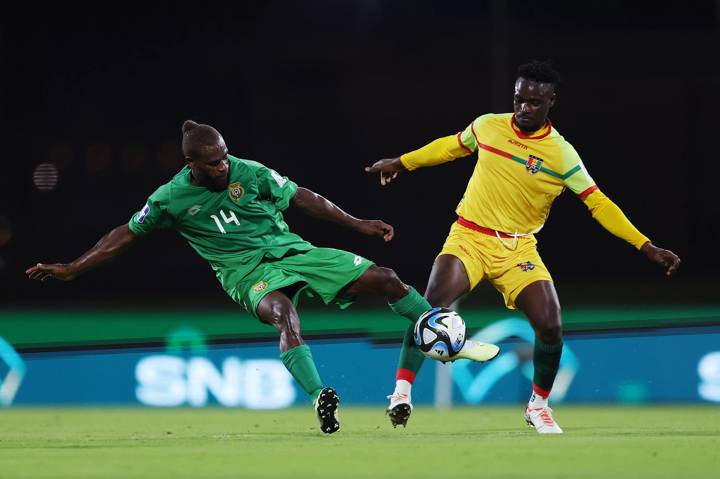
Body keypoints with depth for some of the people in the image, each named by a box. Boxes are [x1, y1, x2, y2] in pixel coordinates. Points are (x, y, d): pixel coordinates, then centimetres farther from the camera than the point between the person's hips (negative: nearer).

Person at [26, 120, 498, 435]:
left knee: (383, 278, -7)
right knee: (285, 314, -39)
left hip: (291, 250, 3)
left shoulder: (249, 173, -3)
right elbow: (126, 235, 4)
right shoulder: (172, 198, -6)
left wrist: (357, 223, 7)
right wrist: (71, 269, 0)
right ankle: (321, 400, -51)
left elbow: (301, 197, 7)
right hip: (247, 271, -3)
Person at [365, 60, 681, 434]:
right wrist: (401, 163, 28)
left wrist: (647, 248, -14)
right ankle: (402, 391, -18)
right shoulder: (487, 126, -1)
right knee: (431, 305, -24)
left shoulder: (562, 154, -8)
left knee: (550, 326, -14)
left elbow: (598, 203, -7)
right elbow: (452, 146, 20)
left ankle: (538, 406, 11)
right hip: (469, 237, 0)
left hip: (518, 249, 0)